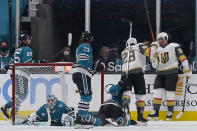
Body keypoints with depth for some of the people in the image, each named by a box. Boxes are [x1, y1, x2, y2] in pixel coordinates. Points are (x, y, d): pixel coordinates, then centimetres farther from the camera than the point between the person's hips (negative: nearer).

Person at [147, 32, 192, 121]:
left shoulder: (174, 46, -2)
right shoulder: (157, 50, 13)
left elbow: (182, 58, -5)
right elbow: (155, 65, 6)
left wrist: (187, 71, -8)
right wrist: (154, 53, -6)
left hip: (172, 73, -5)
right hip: (160, 73, 5)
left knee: (169, 92, -6)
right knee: (157, 91, -3)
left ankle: (170, 111, 9)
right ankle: (155, 112, 1)